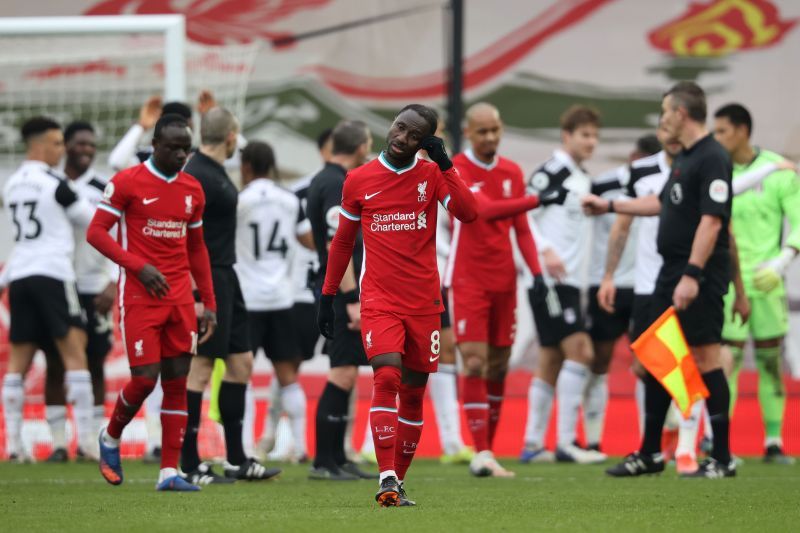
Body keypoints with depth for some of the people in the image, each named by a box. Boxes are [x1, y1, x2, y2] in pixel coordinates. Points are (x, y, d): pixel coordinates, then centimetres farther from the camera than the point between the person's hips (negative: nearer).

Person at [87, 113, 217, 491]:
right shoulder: (127, 183, -5)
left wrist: (209, 304, 15)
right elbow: (96, 233, -8)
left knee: (177, 382, 0)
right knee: (145, 378, -10)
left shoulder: (192, 190, 12)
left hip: (180, 299, 5)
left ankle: (169, 471, 2)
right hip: (140, 298, -5)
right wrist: (139, 266, -18)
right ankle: (111, 438, 19)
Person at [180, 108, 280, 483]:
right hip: (206, 281, -10)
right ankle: (188, 464, -2)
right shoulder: (197, 177, -17)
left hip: (225, 277, 10)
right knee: (201, 367, -7)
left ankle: (236, 459, 18)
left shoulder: (214, 171, 13)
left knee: (241, 362, 12)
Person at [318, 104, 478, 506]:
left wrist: (445, 166, -17)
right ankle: (387, 478, -25)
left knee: (413, 393, 6)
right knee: (387, 378, -20)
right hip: (379, 302, -2)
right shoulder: (359, 180, 3)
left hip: (424, 303, 2)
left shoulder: (431, 175, 3)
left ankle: (398, 481, 17)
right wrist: (328, 296, 11)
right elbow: (343, 241, 13)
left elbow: (467, 213, -14)